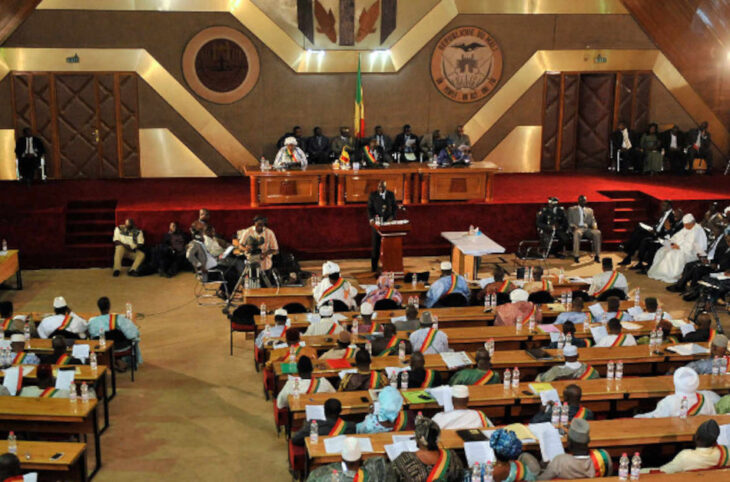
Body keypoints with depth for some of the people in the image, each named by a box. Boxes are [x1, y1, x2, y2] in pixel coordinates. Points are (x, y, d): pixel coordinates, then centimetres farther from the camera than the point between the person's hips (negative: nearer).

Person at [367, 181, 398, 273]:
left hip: (388, 221, 1)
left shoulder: (391, 194, 6)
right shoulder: (373, 195, 2)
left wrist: (392, 217, -9)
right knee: (376, 244, -2)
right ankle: (374, 266, 4)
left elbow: (395, 207, 8)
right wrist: (371, 219, -15)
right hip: (377, 221, -1)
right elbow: (370, 208, 1)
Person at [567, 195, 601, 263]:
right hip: (577, 228, -3)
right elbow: (569, 221, 7)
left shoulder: (590, 210, 25)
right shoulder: (572, 209, 15)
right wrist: (573, 226, -14)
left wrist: (594, 225, -5)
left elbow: (593, 221, 19)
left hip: (587, 229, 3)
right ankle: (575, 256, -38)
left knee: (597, 233, -30)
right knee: (577, 233, -40)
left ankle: (596, 255, -28)